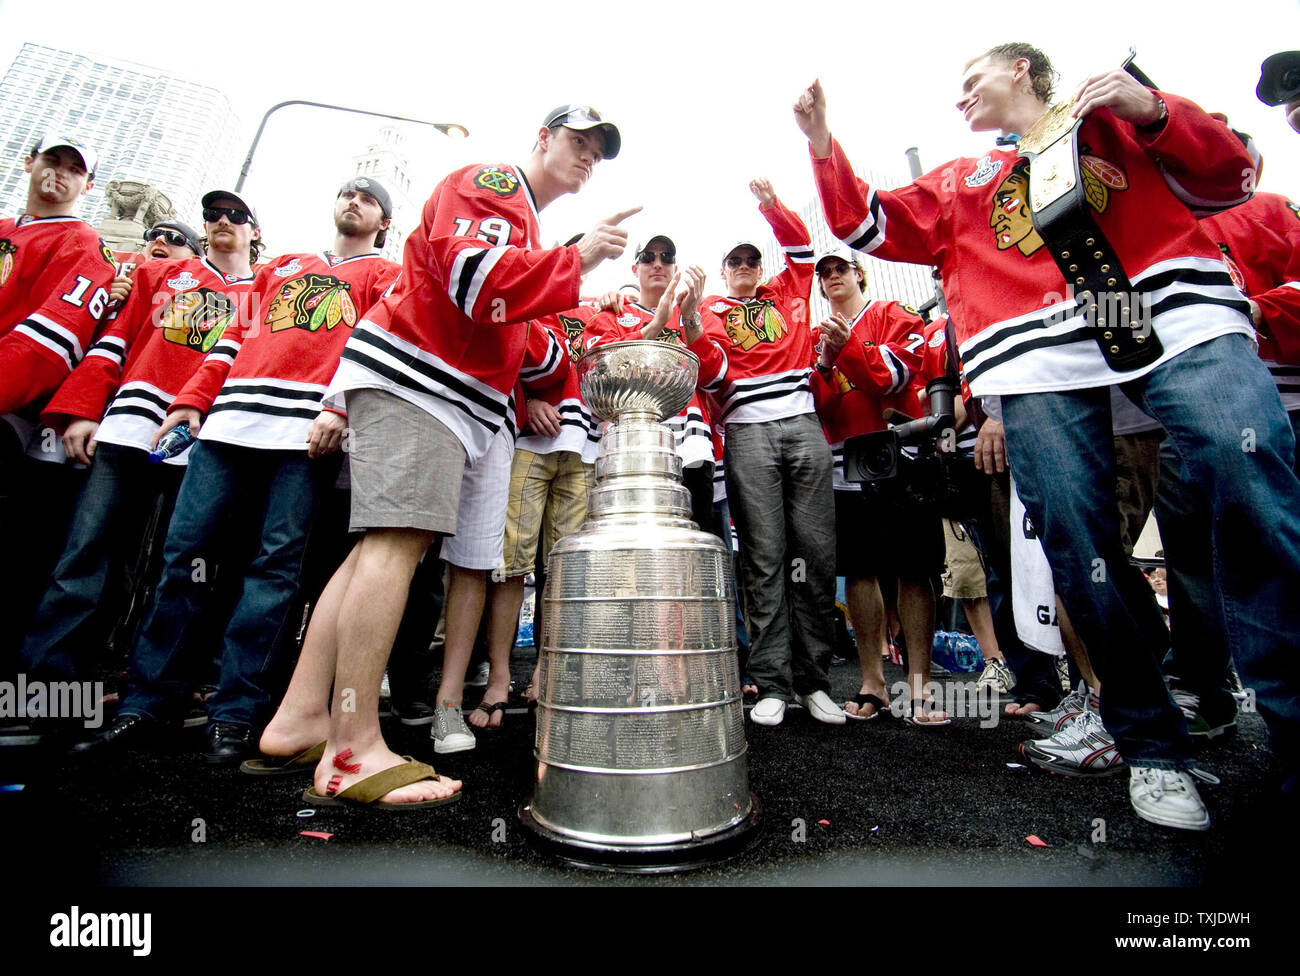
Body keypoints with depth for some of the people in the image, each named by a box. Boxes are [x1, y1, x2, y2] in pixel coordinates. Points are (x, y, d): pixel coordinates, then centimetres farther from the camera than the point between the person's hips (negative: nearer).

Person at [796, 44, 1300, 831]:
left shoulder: (1112, 119, 27)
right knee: (1079, 541, -8)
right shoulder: (956, 182, 31)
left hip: (1178, 319, 0)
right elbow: (866, 225, 23)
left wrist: (1152, 110, 6)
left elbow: (1233, 180, 20)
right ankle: (1151, 746, 7)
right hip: (1039, 356, 1)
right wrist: (822, 143, 17)